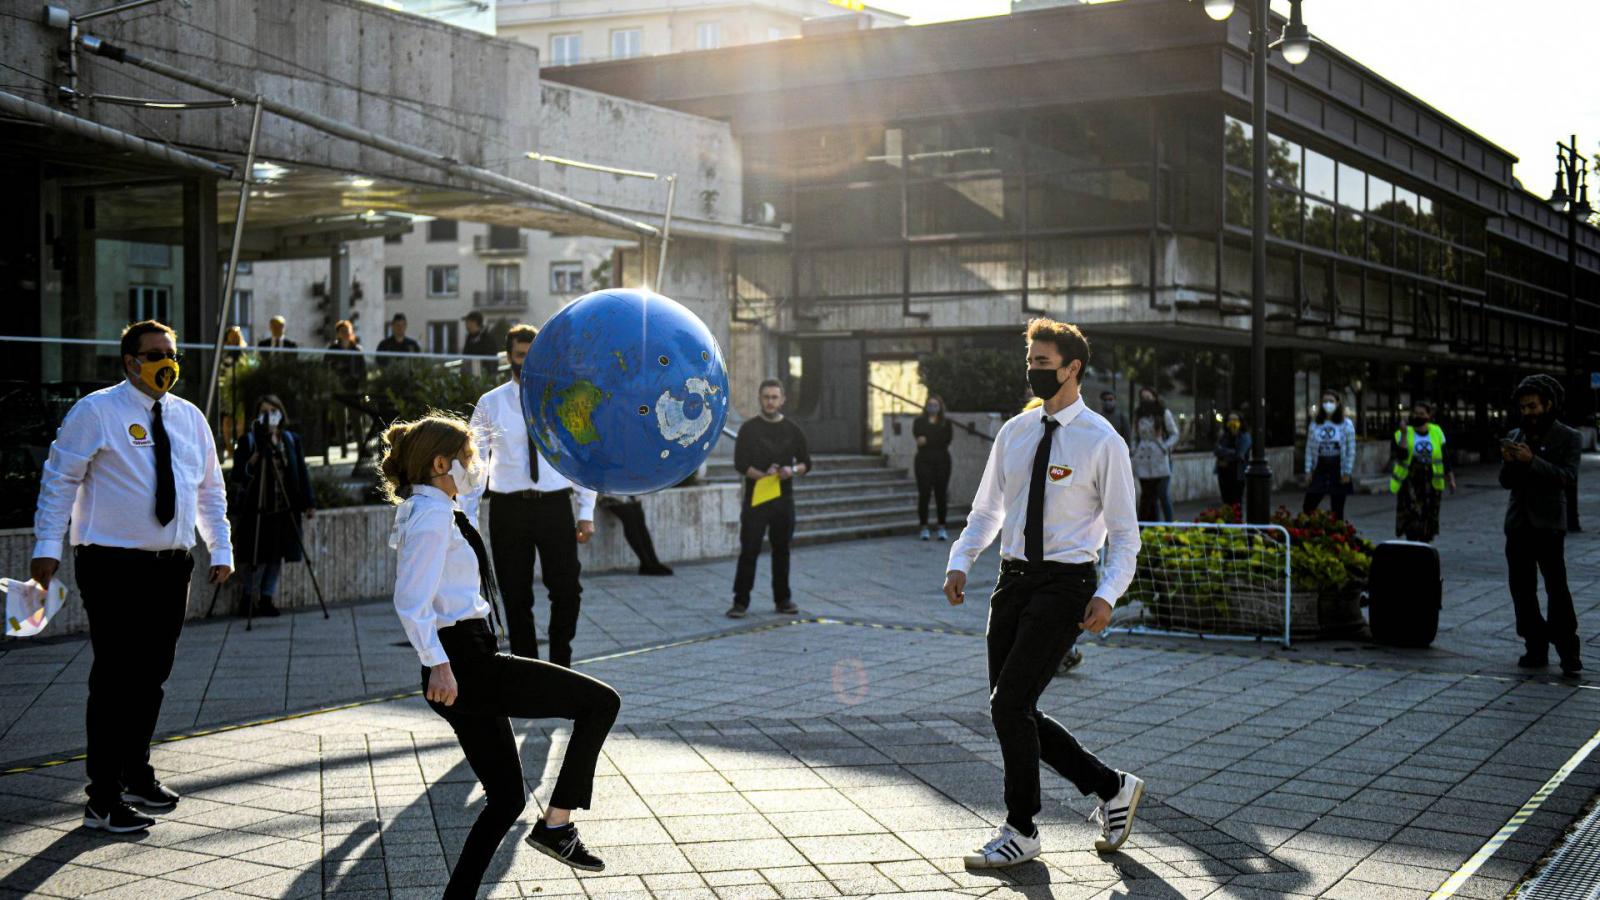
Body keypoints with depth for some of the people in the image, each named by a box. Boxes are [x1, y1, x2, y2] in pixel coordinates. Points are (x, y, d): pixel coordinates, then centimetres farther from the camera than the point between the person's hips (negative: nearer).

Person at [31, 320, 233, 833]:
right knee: (115, 680, -6)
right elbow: (59, 479, -6)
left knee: (153, 675, 14)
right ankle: (104, 801, 2)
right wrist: (47, 546, -12)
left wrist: (221, 549, 14)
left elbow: (210, 489, 19)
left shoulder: (189, 418, 12)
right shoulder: (96, 412, -5)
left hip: (172, 565, 6)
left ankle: (135, 773, 31)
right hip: (113, 565, -6)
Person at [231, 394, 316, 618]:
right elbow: (237, 475, -7)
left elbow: (301, 473, 11)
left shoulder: (291, 440, 10)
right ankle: (250, 599, 12)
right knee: (257, 558, -3)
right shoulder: (248, 440, -2)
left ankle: (266, 598, 17)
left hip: (284, 509, 4)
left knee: (276, 557, 7)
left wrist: (308, 503, 7)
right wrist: (252, 462, -25)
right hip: (256, 509, -4)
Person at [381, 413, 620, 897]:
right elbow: (412, 602, -21)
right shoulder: (432, 517, -13)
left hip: (469, 664, 10)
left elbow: (417, 599, 25)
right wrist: (438, 665, -23)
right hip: (467, 664, -10)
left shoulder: (428, 513, 17)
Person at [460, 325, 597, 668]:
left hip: (556, 506, 0)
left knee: (567, 591, -3)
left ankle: (560, 666, 18)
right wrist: (468, 520, -1)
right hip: (508, 509, 0)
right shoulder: (490, 404, 2)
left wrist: (587, 511, 1)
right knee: (517, 598, 7)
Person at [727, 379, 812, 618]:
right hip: (755, 499, -3)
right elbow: (740, 464, -6)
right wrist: (763, 475, -22)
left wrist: (793, 470, -12)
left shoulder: (793, 430, 9)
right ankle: (740, 602, -3)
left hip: (783, 499, 3)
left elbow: (806, 463, 10)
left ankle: (782, 600, 18)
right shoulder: (749, 429, 1)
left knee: (781, 551, 9)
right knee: (749, 551, -6)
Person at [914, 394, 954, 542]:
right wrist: (936, 441, -20)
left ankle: (942, 528, 6)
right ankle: (924, 528, 3)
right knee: (924, 494, -4)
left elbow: (947, 439, -7)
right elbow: (918, 435, -8)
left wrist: (927, 440, -11)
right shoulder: (919, 421, 10)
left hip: (941, 461, 0)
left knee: (941, 494, -1)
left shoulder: (946, 422, 9)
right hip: (924, 461, 0)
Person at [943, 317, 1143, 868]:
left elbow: (1124, 533, -5)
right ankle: (1112, 789, 25)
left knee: (1010, 703, -11)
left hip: (1066, 583, -7)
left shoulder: (1102, 441, -7)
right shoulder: (1014, 433, 10)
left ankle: (1021, 832, 7)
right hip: (1014, 579, 7)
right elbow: (986, 511, 17)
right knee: (1014, 711, 7)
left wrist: (1107, 595, -19)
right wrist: (960, 562, 1)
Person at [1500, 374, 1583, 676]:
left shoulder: (1569, 438, 0)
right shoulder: (1515, 436, 13)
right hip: (1518, 523, 5)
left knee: (1557, 588, -10)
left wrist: (1532, 460, -23)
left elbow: (1565, 476, -13)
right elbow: (1506, 482, 10)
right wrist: (1509, 462, -10)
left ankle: (1568, 653, -6)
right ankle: (1536, 648, 12)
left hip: (1548, 524, -5)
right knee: (1521, 589, 5)